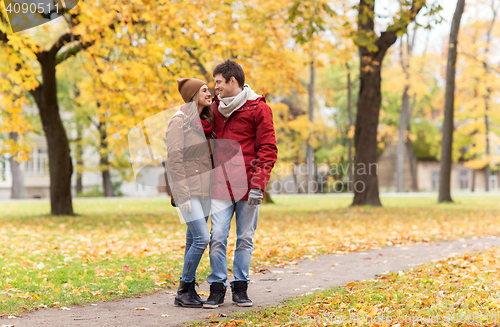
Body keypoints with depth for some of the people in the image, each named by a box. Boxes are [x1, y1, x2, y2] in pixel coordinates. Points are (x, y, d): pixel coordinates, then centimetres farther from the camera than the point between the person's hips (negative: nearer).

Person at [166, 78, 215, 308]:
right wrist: (183, 195, -19)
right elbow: (174, 159, -15)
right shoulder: (179, 121, -10)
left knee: (193, 241, 9)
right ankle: (183, 292, -4)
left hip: (205, 189, 8)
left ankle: (189, 291, 14)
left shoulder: (205, 121, 14)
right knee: (201, 239, -13)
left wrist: (212, 188, 14)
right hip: (188, 188, -8)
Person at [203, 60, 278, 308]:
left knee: (245, 239, 5)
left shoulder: (258, 108, -2)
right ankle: (217, 288, 6)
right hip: (221, 185, 3)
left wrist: (257, 184, -12)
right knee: (217, 238, -3)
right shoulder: (215, 108, 12)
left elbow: (268, 149, -5)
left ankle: (240, 288, 15)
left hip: (247, 185, -3)